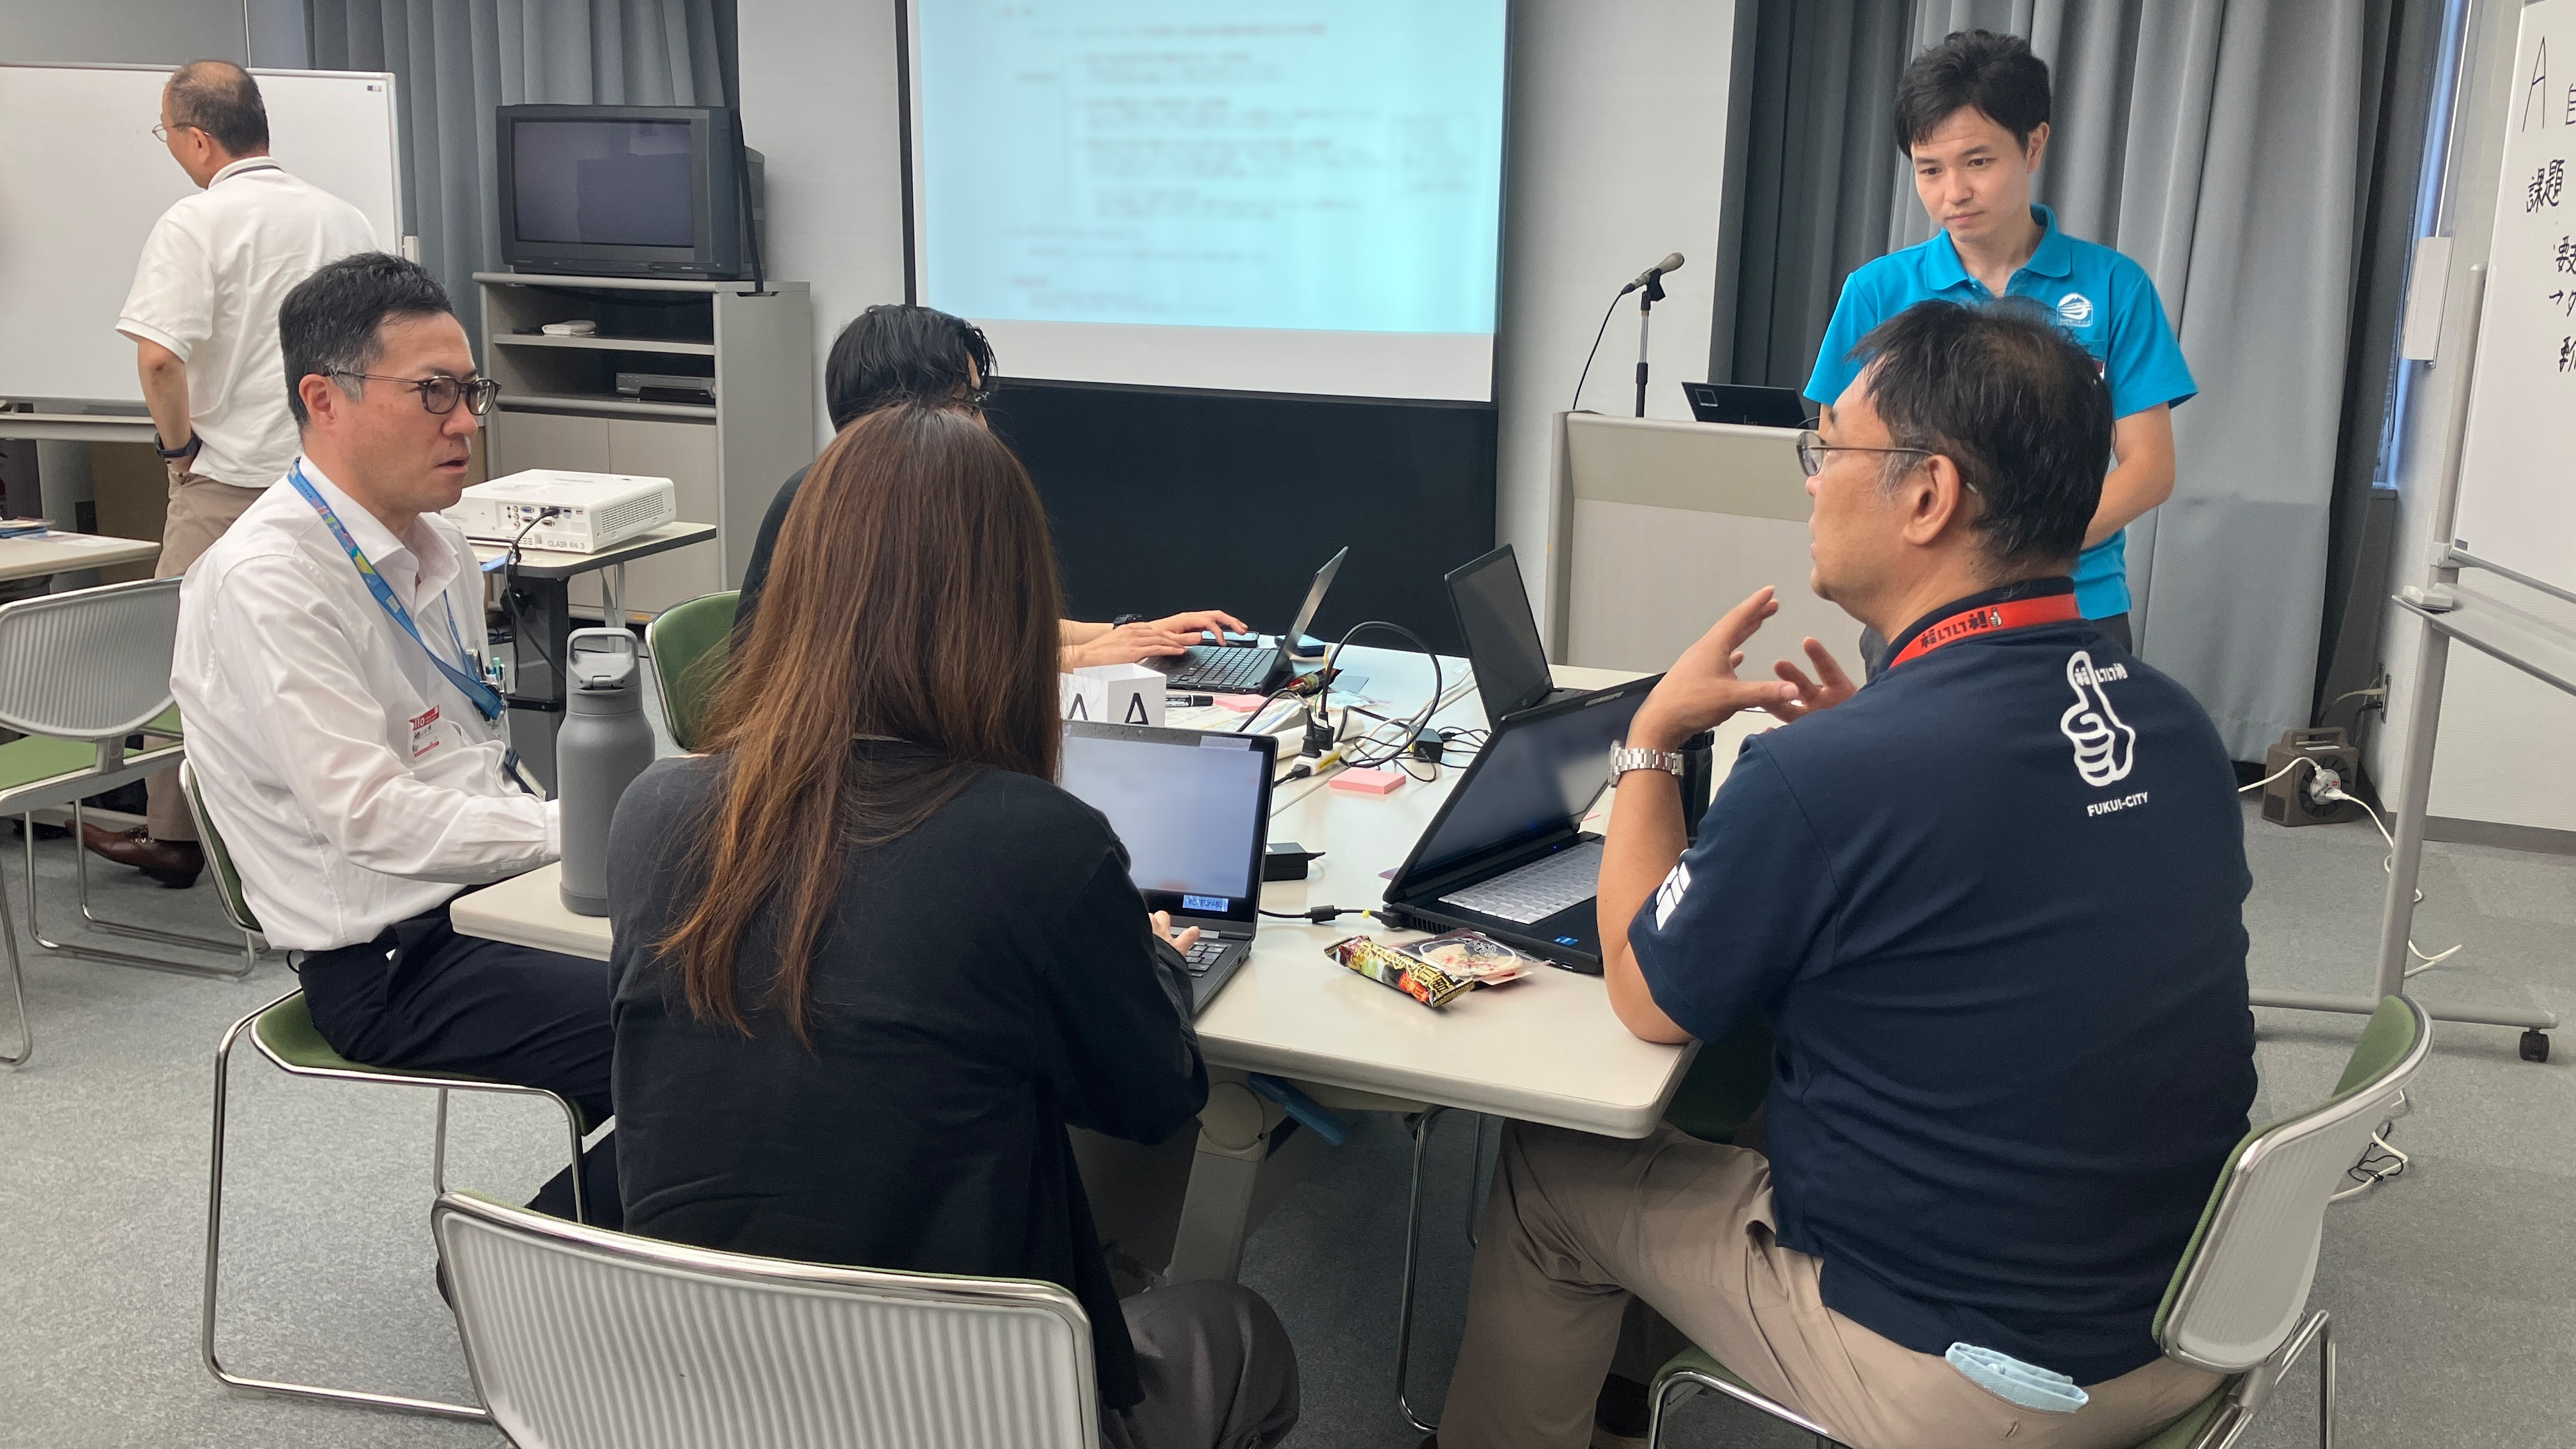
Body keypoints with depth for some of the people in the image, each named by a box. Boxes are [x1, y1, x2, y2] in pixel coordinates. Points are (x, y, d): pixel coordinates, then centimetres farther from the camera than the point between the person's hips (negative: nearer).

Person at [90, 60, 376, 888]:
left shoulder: (195, 225, -10)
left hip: (229, 480, -5)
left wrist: (178, 444, -7)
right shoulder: (344, 221, 7)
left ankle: (173, 835, 18)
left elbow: (158, 355, -21)